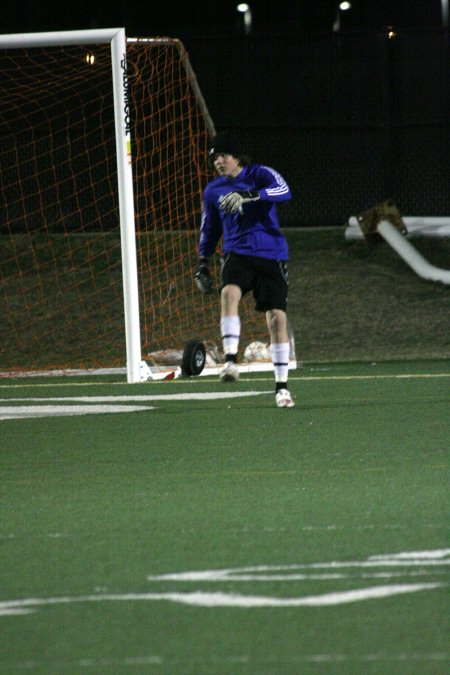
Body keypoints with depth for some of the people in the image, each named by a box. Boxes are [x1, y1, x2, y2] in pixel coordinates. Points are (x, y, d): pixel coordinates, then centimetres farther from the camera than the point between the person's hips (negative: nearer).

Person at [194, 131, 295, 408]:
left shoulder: (260, 174, -3)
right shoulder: (213, 190, 11)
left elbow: (284, 191, -23)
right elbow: (209, 229, 23)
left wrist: (249, 195, -35)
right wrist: (203, 264, 17)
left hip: (271, 254, -2)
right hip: (237, 254, 2)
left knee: (277, 317, -6)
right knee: (229, 292, -31)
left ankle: (282, 386, 6)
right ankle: (231, 360, -37)